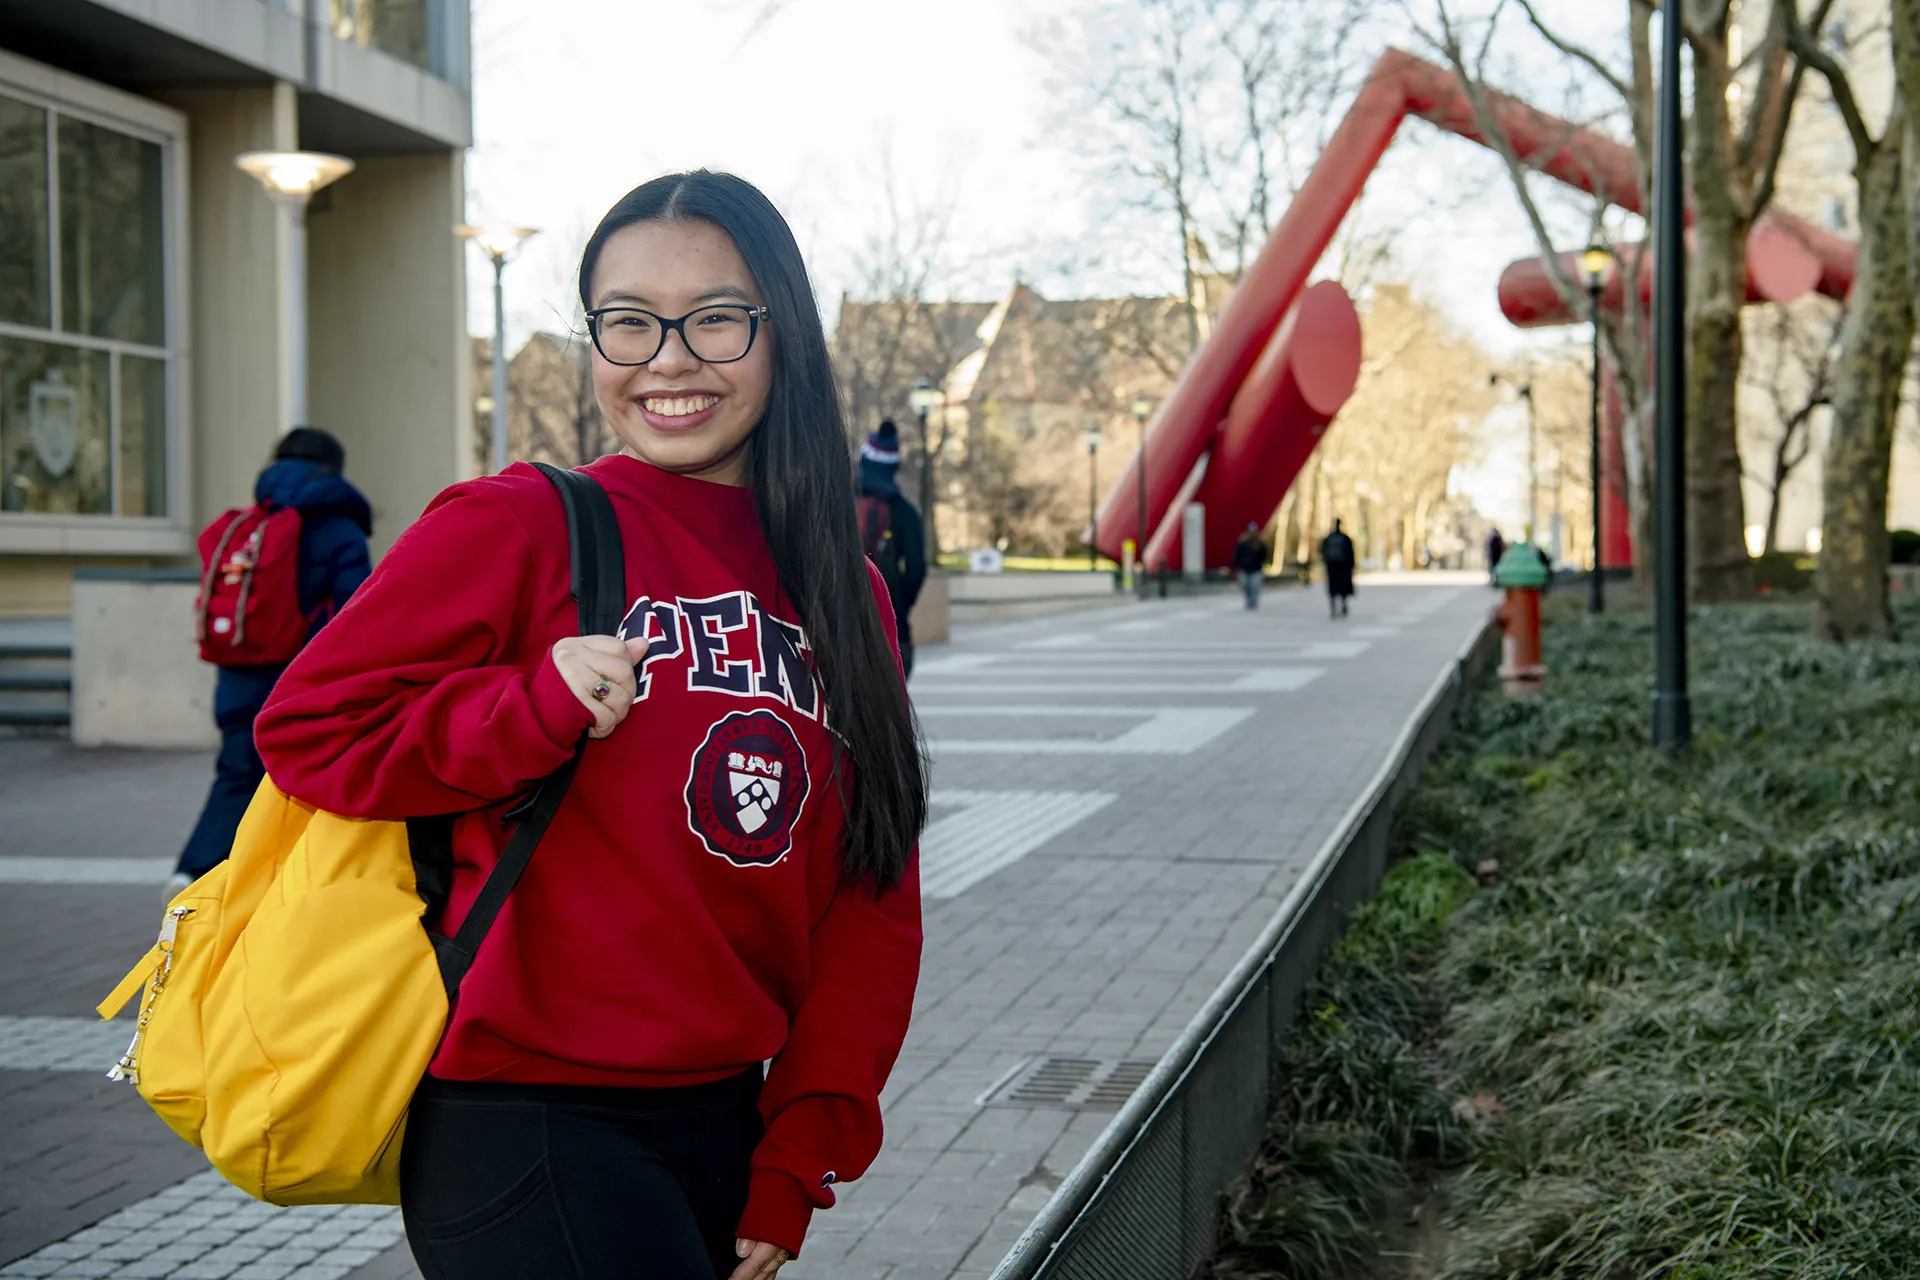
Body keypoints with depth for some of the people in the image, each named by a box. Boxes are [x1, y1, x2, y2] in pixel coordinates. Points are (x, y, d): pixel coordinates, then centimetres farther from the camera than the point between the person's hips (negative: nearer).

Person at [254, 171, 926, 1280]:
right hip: (525, 1130, -5)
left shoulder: (845, 592, 8)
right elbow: (307, 723, -6)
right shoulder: (516, 527, -7)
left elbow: (871, 895, 9)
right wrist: (535, 712, -21)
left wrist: (803, 1155, 3)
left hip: (726, 1122, 6)